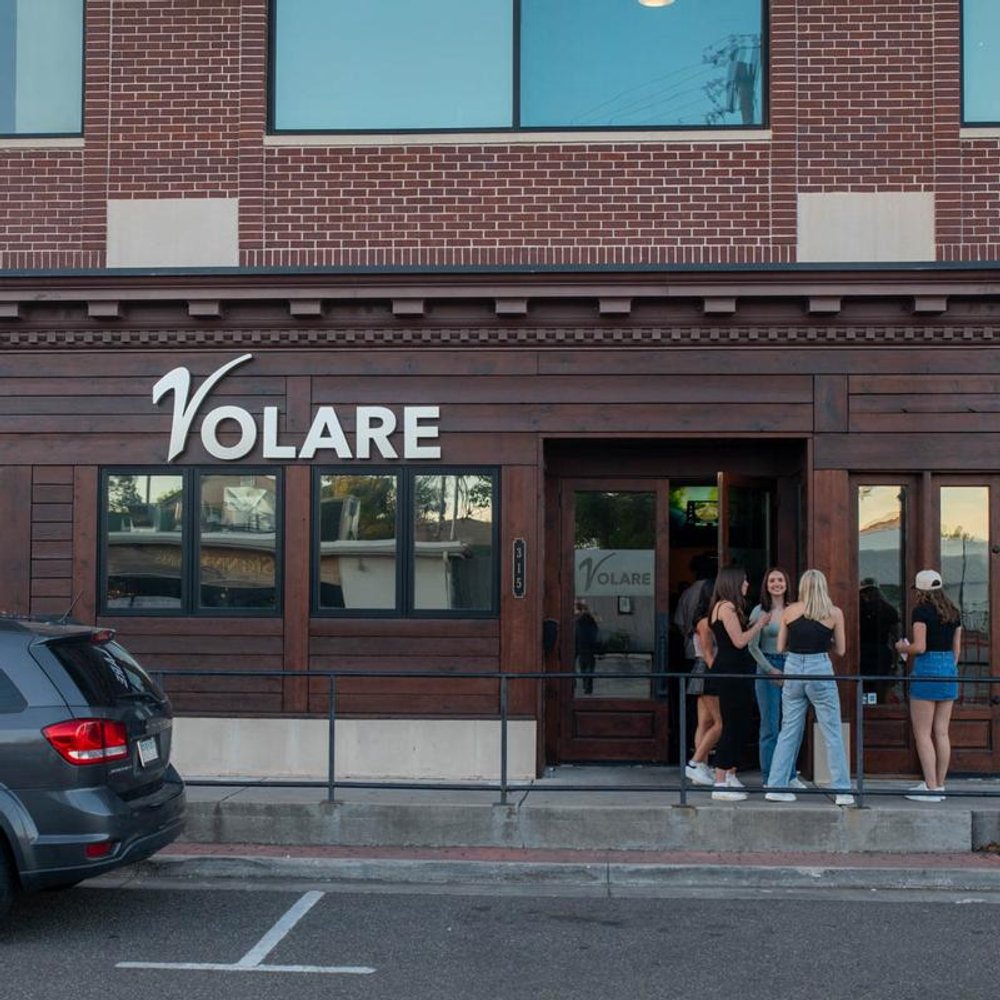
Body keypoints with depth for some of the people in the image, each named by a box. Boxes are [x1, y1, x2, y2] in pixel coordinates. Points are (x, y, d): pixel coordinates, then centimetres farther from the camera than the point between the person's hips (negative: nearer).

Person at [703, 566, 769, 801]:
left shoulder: (731, 607, 18)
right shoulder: (726, 607, -13)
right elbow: (739, 641, -17)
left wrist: (758, 624, 9)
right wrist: (759, 623, -6)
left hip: (736, 674, 10)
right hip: (728, 673, -10)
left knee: (740, 726, 13)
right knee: (732, 726, -8)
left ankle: (731, 777, 20)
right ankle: (720, 784, -4)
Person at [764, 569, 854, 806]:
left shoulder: (789, 611, 4)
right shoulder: (834, 613, 0)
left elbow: (780, 647, 7)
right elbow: (840, 650, 4)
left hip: (793, 670, 3)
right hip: (820, 669, -3)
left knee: (788, 731, 11)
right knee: (832, 734, 4)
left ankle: (775, 786, 11)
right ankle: (842, 791, 5)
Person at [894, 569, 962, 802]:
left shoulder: (921, 611, -10)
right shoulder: (954, 613, 10)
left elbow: (920, 647, -15)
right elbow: (956, 649, 13)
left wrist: (903, 647, 4)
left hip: (927, 669, -7)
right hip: (949, 670, 7)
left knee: (923, 733, -2)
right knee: (941, 733, 11)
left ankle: (932, 788, -5)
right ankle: (939, 785, 14)